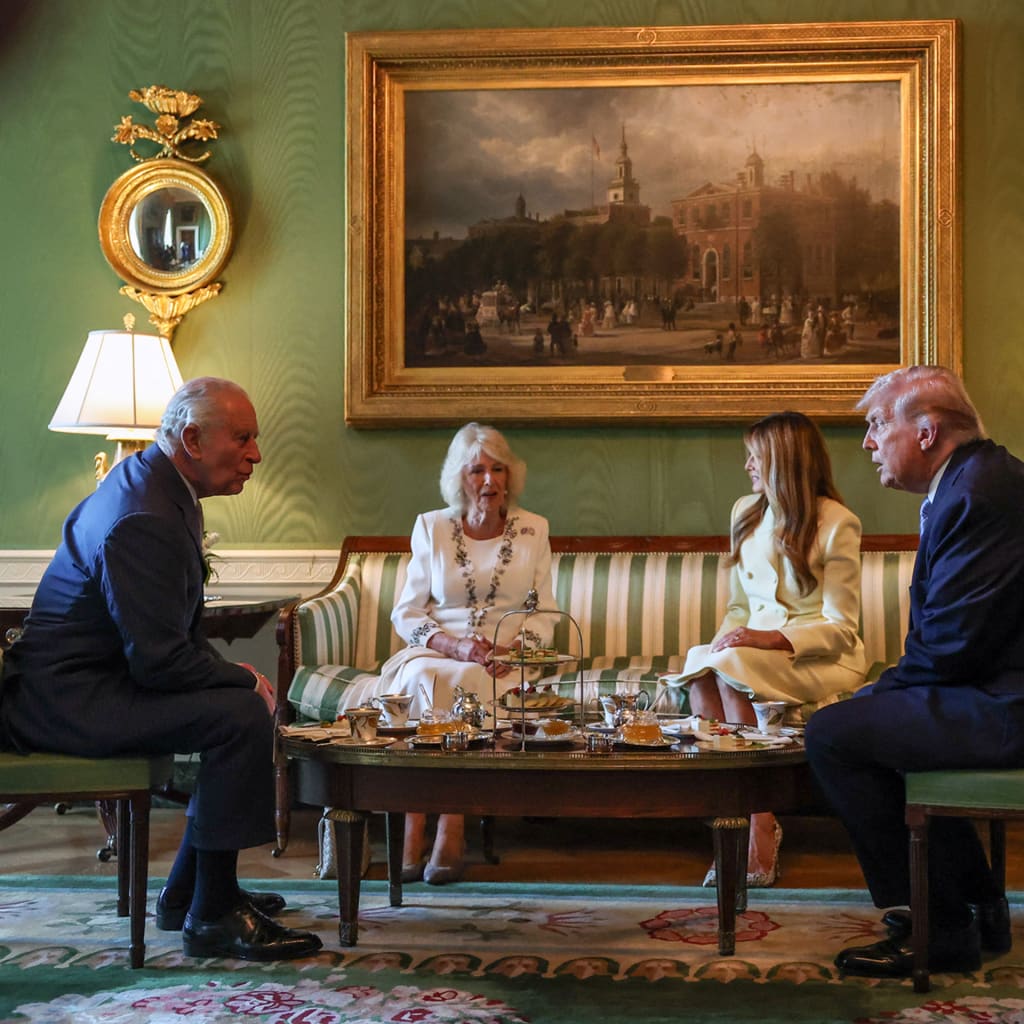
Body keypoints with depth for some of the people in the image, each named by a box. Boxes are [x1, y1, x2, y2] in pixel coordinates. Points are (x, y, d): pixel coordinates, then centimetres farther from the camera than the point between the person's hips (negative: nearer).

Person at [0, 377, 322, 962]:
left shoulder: (152, 485, 11)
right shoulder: (144, 520, -24)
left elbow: (172, 631, 20)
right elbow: (159, 660, -26)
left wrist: (231, 672, 6)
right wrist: (242, 679, -10)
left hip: (83, 680, 11)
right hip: (65, 699, -11)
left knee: (249, 701, 16)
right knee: (243, 714, -23)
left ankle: (189, 890, 20)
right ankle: (212, 915, -14)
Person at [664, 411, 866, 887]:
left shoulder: (837, 523, -6)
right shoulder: (746, 513, 15)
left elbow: (840, 627, -9)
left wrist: (775, 640, -25)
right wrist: (720, 644, -4)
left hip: (819, 658, -5)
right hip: (756, 650, 5)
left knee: (729, 668, -34)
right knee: (701, 676, -29)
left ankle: (761, 834, -34)